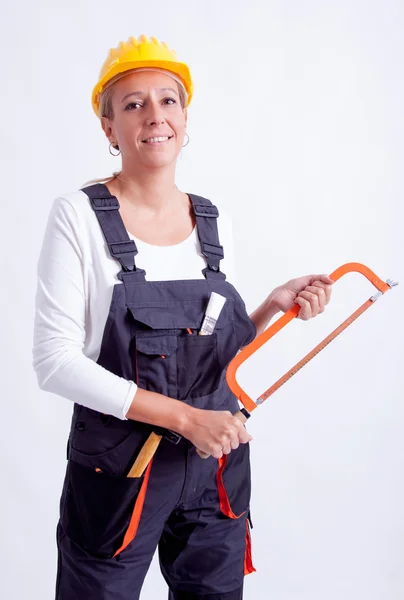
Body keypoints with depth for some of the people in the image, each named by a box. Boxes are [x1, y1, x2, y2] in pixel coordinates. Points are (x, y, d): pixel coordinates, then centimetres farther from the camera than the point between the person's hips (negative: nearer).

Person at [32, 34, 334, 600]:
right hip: (118, 469, -4)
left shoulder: (215, 221, 5)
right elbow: (54, 360, -16)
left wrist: (275, 306, -5)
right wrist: (184, 417, -20)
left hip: (217, 469, 5)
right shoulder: (79, 216, -11)